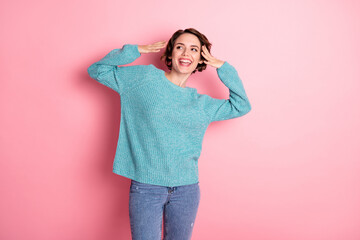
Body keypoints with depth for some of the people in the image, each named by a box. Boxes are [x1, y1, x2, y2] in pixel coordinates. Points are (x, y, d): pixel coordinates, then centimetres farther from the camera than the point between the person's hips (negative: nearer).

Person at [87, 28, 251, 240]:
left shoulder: (203, 104, 10)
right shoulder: (144, 77, 1)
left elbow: (242, 105, 15)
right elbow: (97, 70, 5)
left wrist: (223, 68, 7)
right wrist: (134, 51, -5)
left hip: (186, 190, 4)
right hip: (146, 187, -3)